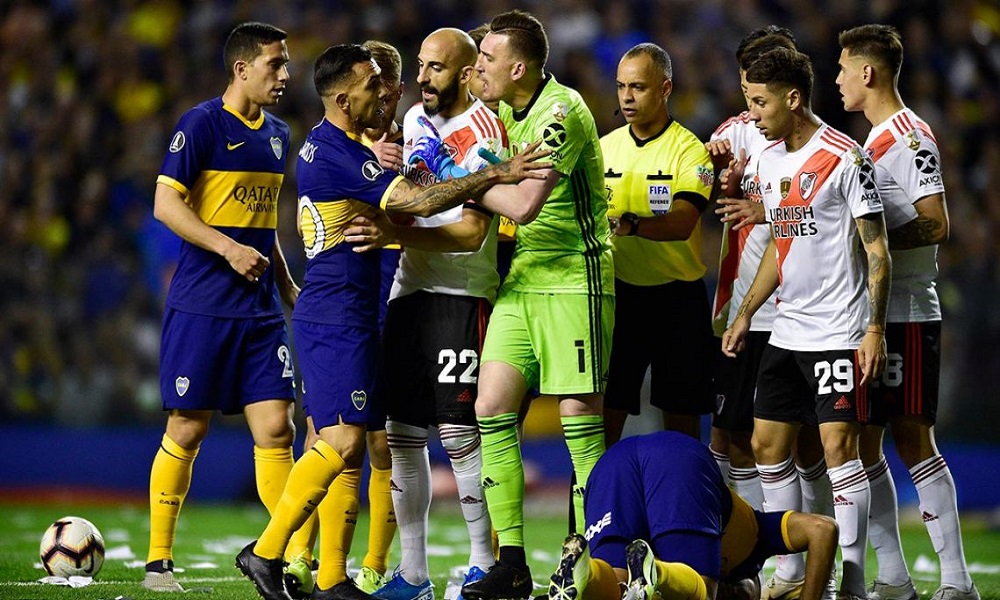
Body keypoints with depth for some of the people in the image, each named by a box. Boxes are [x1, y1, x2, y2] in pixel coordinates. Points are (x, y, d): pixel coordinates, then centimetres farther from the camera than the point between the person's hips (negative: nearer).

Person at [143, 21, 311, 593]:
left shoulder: (278, 135, 14)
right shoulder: (202, 124, -8)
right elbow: (166, 204, -12)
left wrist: (286, 284, 18)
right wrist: (229, 250, -21)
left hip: (260, 309, 6)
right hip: (201, 305, -6)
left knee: (276, 429, -1)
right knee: (187, 432, -1)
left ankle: (295, 555, 1)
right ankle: (158, 561, 9)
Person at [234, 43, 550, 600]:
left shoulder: (332, 145, 16)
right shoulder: (337, 155, -17)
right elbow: (419, 201, -21)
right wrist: (497, 174, -19)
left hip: (350, 318, 10)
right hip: (337, 318, -10)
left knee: (344, 446, 8)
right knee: (343, 441, -13)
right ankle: (267, 551, -8)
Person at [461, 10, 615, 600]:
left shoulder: (562, 113, -17)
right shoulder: (507, 109, 9)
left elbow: (525, 204, -26)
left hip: (575, 280, -8)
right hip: (522, 279, 8)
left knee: (580, 417, -6)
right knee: (492, 408, 0)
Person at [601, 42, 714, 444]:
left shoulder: (689, 150, -8)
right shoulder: (605, 147, 8)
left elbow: (682, 223, -22)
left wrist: (630, 223, -38)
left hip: (678, 295, -4)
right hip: (618, 292, 4)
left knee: (681, 417, 3)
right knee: (604, 412, 1)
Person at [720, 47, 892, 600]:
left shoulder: (845, 157, -11)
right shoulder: (768, 161, 11)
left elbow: (877, 250, -11)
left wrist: (874, 330, -16)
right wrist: (745, 313, 17)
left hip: (837, 333, -8)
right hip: (785, 332, 8)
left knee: (839, 446, -10)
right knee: (767, 445, 8)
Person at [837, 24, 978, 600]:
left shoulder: (910, 138, -12)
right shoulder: (873, 139, 18)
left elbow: (936, 225, -20)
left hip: (906, 315, -10)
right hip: (867, 315, 10)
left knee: (913, 438, -9)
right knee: (863, 443, 8)